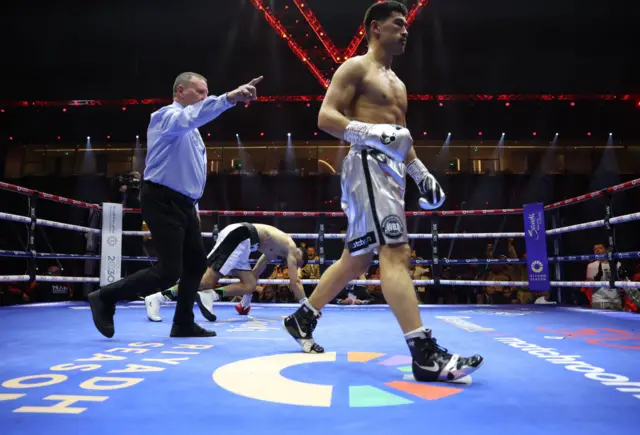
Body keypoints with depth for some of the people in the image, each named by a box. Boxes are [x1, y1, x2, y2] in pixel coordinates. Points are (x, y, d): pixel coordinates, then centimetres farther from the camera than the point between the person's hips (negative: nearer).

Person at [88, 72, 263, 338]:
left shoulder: (190, 130, 22)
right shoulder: (168, 116, -8)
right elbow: (192, 116, -34)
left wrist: (193, 208, 20)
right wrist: (230, 98, -46)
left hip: (182, 204, 10)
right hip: (163, 202, -10)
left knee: (196, 264, 12)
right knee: (169, 272, -12)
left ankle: (183, 324, 23)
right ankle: (105, 298, 4)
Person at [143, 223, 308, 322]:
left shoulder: (274, 251, 29)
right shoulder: (291, 248, 7)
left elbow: (254, 274, 33)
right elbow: (294, 282, 3)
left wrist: (245, 302, 36)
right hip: (238, 235, -9)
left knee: (251, 284, 5)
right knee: (208, 279, -15)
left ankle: (211, 295, -9)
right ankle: (157, 298, -15)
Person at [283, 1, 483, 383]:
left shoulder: (397, 83, 27)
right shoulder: (356, 68, 1)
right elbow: (326, 116, -11)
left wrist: (422, 174, 20)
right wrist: (371, 133, -25)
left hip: (390, 170, 10)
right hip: (368, 164, -10)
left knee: (357, 258, 11)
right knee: (396, 252, -19)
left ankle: (303, 319, 25)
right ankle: (425, 354, -22)